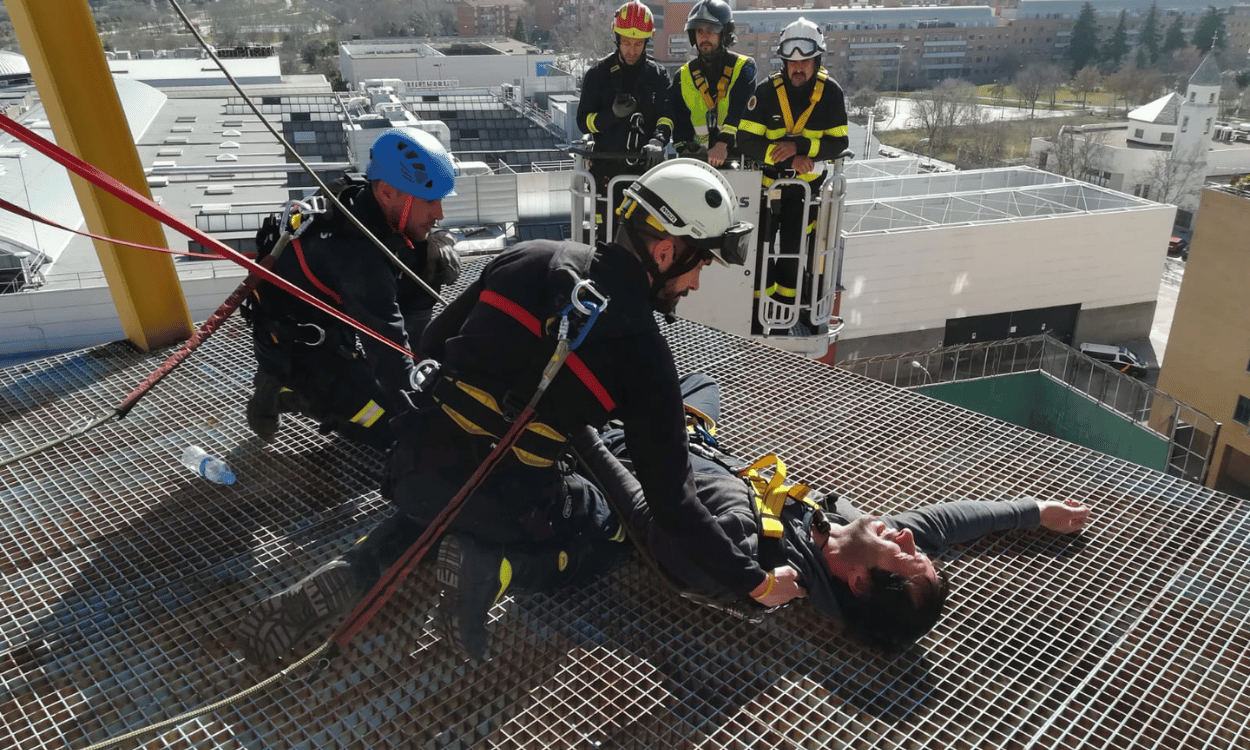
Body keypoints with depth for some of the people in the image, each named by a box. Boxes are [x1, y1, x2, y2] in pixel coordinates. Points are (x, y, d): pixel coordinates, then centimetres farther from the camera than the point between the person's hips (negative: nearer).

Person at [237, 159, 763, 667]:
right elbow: (670, 495, -5)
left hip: (413, 467, 4)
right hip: (506, 495, -4)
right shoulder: (642, 351, -7)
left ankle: (353, 570, 12)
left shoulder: (530, 258, 4)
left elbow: (433, 345, 12)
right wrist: (752, 580, 7)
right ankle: (494, 567, -4)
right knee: (604, 533, 25)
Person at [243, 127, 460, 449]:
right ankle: (286, 394, 2)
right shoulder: (357, 253, -37)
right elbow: (389, 349, -34)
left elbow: (395, 304, 1)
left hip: (334, 330, 9)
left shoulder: (365, 205, -11)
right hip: (296, 354, -9)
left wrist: (427, 264, -16)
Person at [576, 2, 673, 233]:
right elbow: (584, 122, 0)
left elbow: (666, 116, -3)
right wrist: (613, 114, -19)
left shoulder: (658, 75, 7)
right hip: (608, 167, -1)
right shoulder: (598, 74, 3)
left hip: (646, 165, 2)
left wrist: (657, 140, -25)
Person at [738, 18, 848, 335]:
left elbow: (839, 142, -11)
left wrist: (800, 146, -26)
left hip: (807, 181, 1)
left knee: (795, 247, 8)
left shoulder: (831, 92, -11)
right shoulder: (767, 90, -14)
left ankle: (787, 302, 24)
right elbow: (746, 139, -17)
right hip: (767, 177, -1)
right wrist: (789, 157, -24)